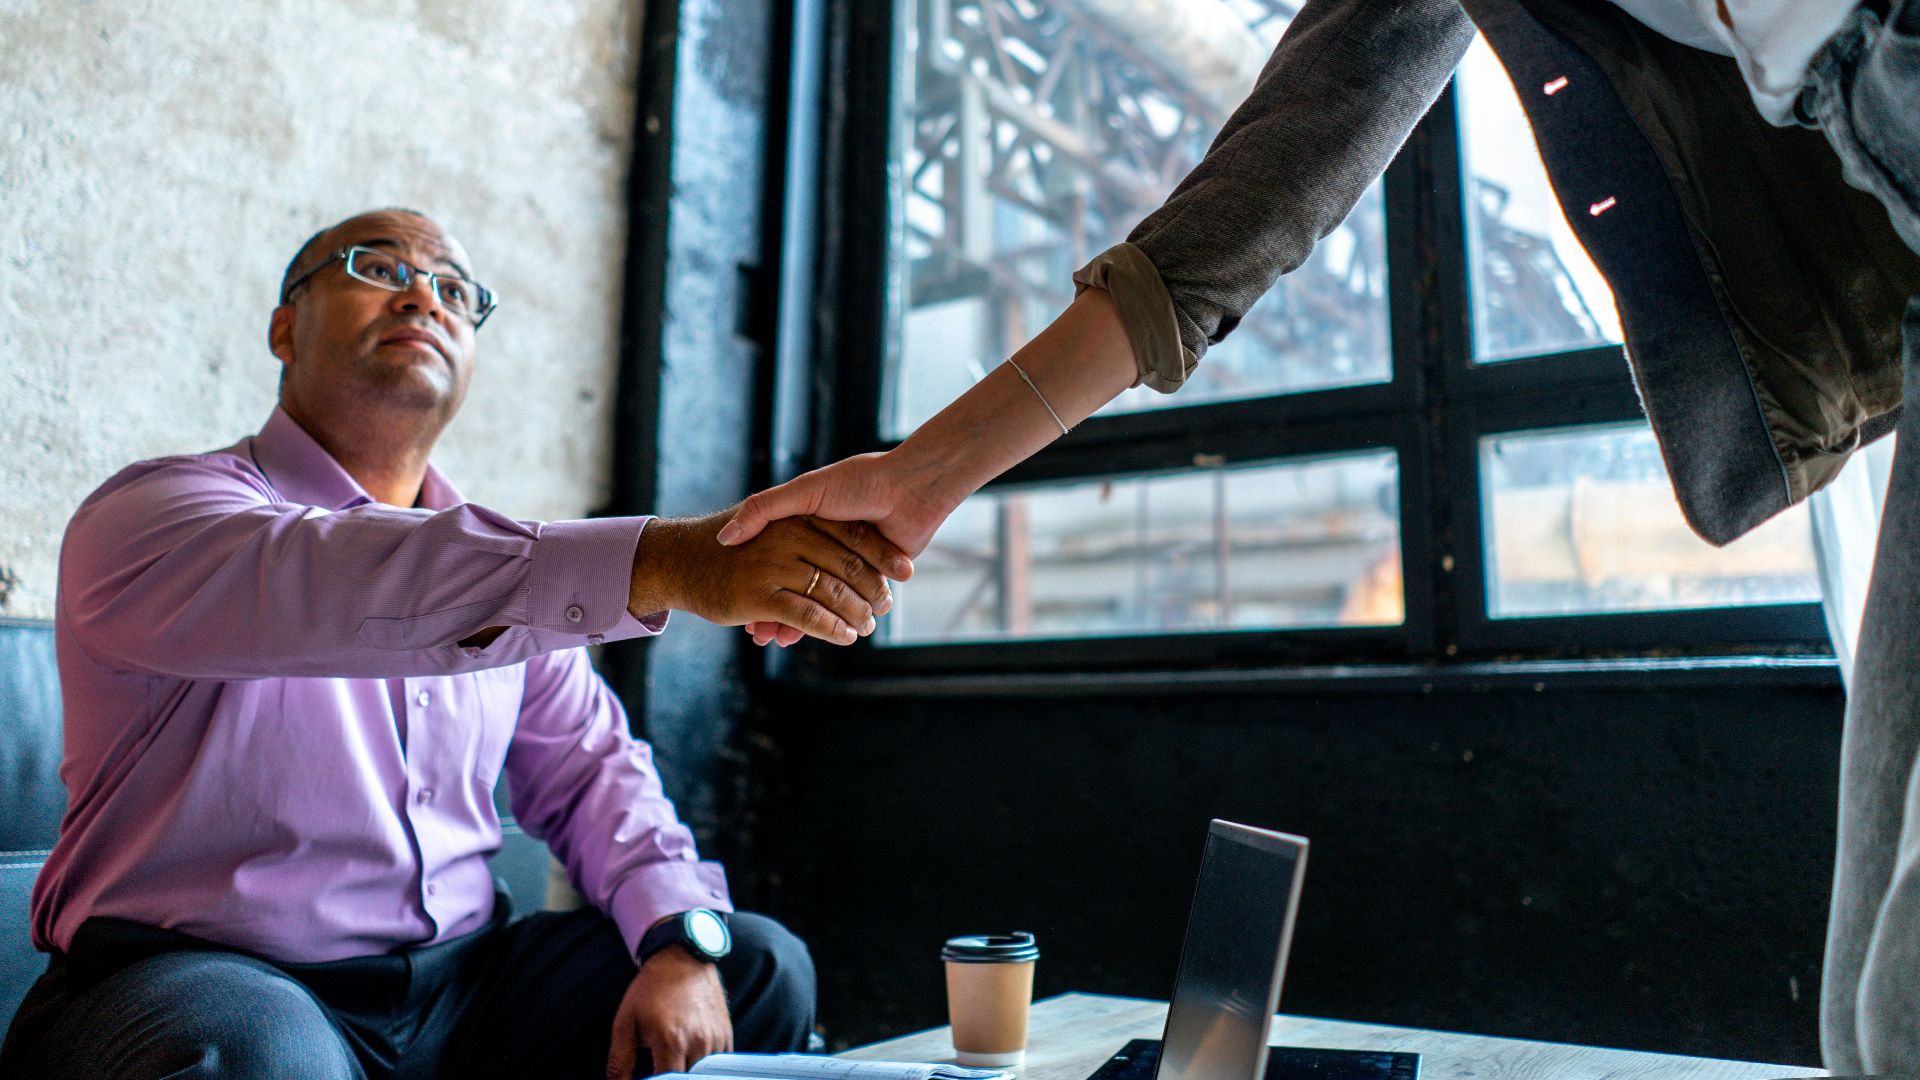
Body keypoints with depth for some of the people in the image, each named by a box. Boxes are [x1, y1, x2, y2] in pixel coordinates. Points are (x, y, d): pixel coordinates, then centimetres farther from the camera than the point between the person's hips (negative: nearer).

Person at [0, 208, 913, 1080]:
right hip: (198, 976, -5)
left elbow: (587, 766, 10)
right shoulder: (157, 510, -8)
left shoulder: (493, 553, 12)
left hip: (460, 975, 6)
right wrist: (665, 562, -44)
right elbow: (323, 587, -31)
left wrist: (681, 942, -9)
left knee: (757, 964, -1)